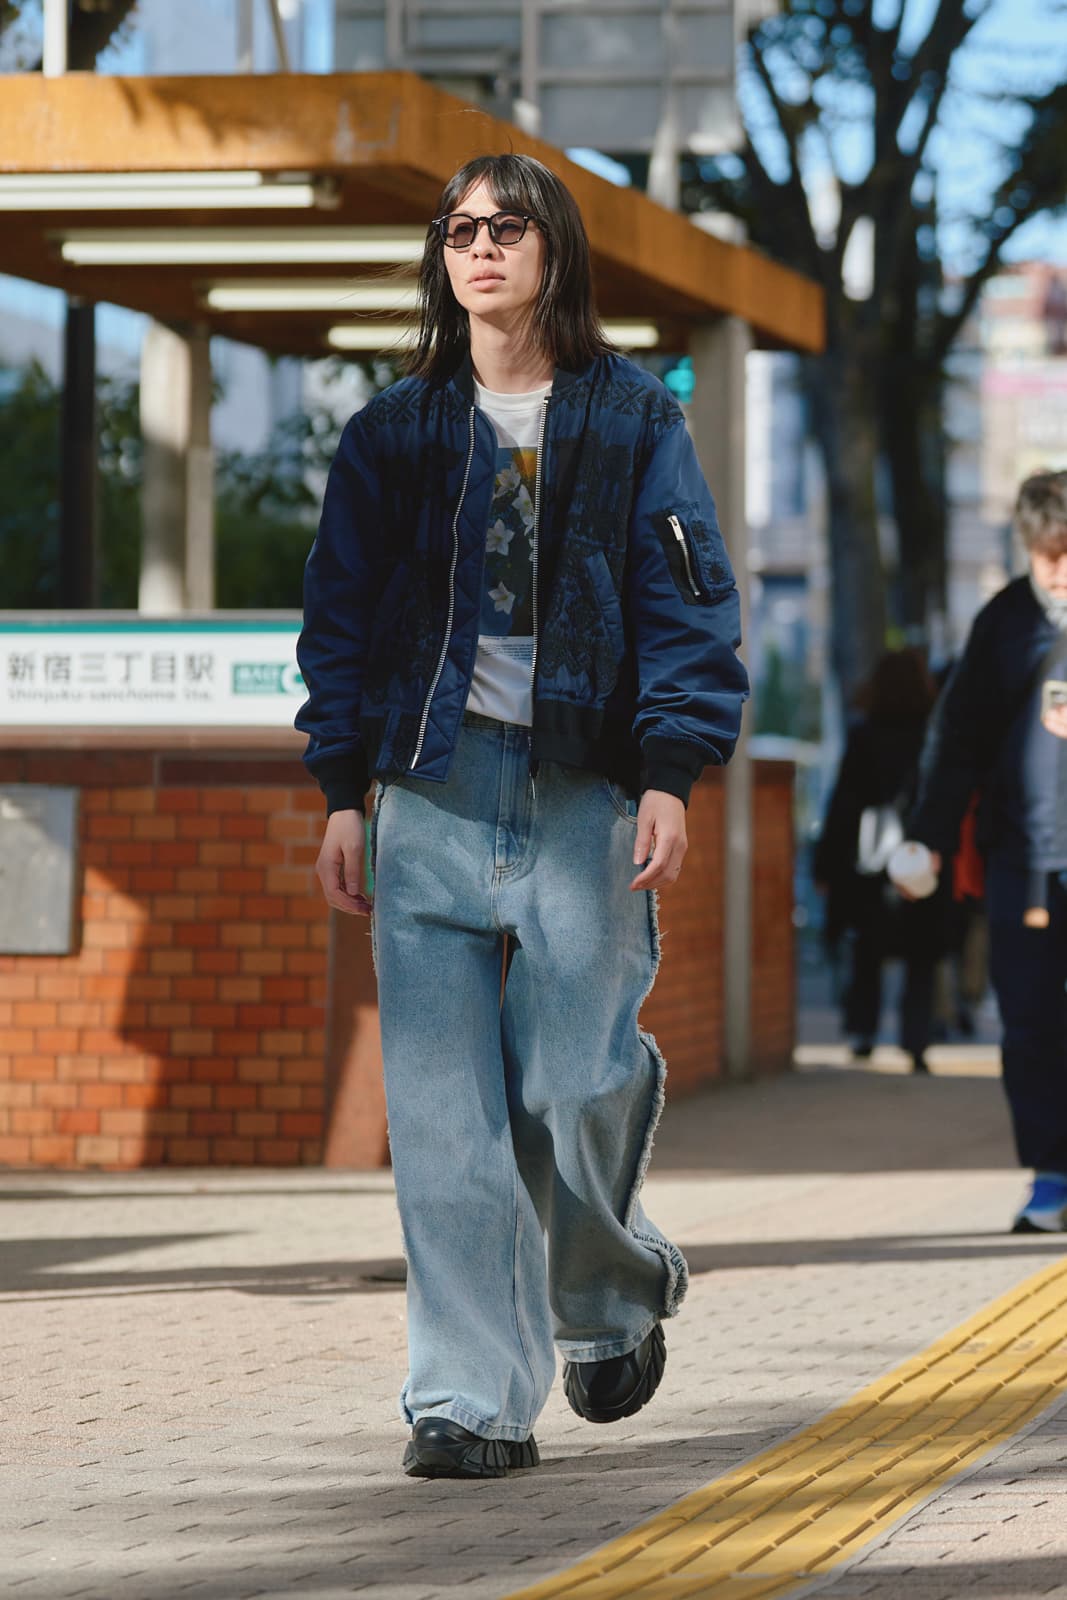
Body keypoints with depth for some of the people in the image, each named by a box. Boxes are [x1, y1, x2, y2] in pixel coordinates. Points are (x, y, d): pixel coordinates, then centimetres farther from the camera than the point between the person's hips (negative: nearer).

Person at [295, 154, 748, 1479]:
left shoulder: (630, 419, 7)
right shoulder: (393, 432, 12)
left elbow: (688, 603, 3)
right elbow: (341, 611, 13)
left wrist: (671, 774, -8)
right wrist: (343, 791, 5)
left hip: (581, 795, -2)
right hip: (429, 792, 2)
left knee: (569, 1092, -5)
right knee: (444, 1114, -6)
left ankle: (613, 1299, 27)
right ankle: (469, 1402, -2)